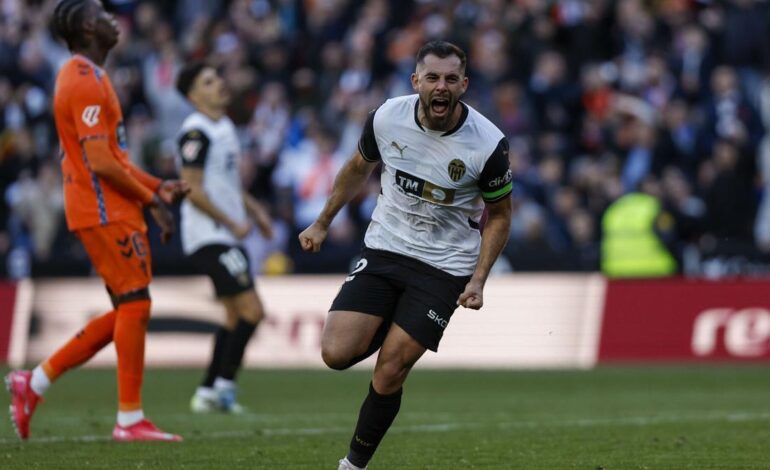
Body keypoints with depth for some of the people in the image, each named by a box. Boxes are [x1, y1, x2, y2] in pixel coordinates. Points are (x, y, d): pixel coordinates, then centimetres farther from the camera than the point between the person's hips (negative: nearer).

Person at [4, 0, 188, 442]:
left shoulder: (90, 77, 18)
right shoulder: (86, 82, -15)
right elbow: (101, 163, -20)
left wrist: (156, 186, 14)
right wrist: (153, 199, -13)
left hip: (114, 210, 10)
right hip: (104, 211, -10)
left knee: (126, 310, 11)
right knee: (135, 305, -8)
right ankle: (130, 419, -3)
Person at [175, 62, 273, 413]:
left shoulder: (224, 125, 14)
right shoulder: (196, 132, -16)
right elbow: (193, 190, -19)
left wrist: (254, 210, 16)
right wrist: (233, 223, -15)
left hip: (228, 238, 10)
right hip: (209, 236, -10)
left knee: (235, 315, 10)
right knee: (251, 309, -14)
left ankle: (208, 392, 14)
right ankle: (224, 386, -9)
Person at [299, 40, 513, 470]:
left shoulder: (488, 144, -17)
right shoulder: (387, 118, -10)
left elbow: (499, 215, -1)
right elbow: (359, 169, 12)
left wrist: (479, 280, -11)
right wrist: (322, 224, 17)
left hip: (444, 268, -3)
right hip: (383, 252, 3)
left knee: (389, 375, -7)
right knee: (337, 353, -13)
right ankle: (390, 330, 20)